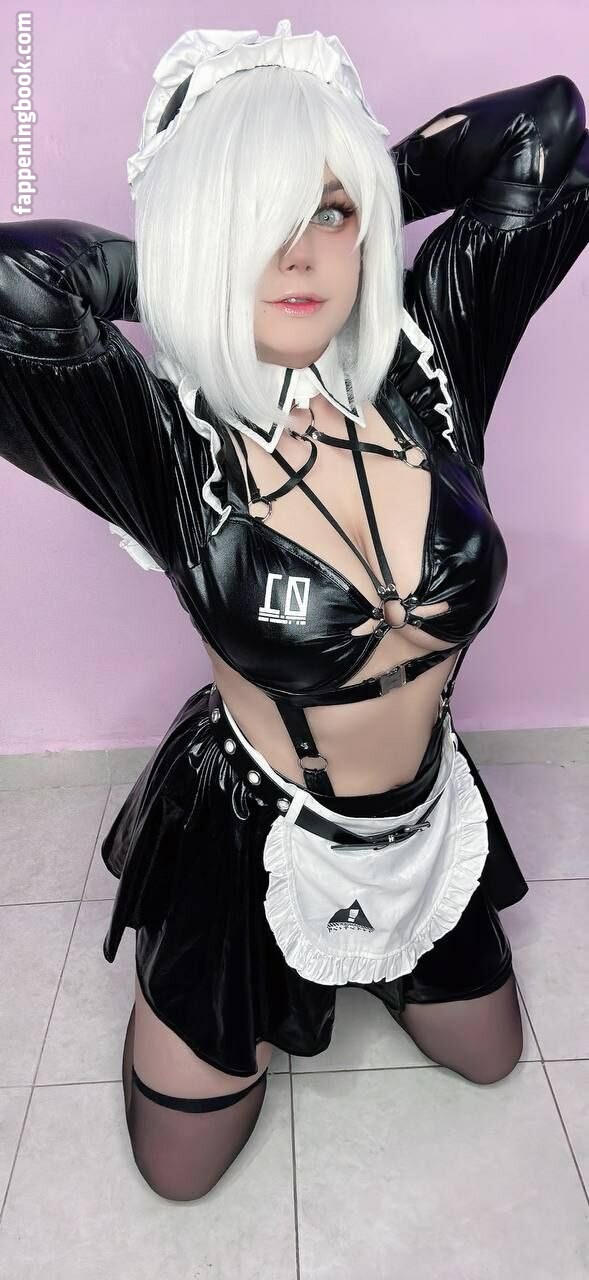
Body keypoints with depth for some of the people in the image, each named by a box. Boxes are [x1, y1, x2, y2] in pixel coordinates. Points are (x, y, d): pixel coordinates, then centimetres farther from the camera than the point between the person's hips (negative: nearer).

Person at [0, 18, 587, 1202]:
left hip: (430, 823, 4)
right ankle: (268, 989, 46)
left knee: (488, 1058, 32)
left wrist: (357, 199, -12)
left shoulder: (427, 359, -15)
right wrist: (194, 260, -25)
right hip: (249, 837, -3)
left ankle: (371, 956, 55)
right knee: (178, 1170, 20)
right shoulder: (163, 442, -26)